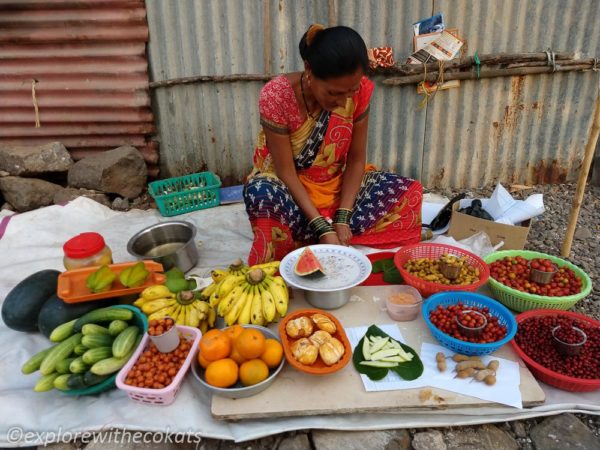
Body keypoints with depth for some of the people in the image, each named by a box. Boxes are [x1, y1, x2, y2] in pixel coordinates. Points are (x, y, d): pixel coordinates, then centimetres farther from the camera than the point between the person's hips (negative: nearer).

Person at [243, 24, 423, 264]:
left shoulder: (359, 90, -15)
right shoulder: (277, 96, -24)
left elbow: (356, 159, -9)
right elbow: (286, 171, -22)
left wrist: (342, 218, -20)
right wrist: (322, 227, -27)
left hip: (338, 186, 4)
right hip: (290, 190, -4)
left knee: (410, 192, -17)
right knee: (260, 194, -38)